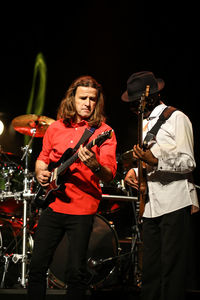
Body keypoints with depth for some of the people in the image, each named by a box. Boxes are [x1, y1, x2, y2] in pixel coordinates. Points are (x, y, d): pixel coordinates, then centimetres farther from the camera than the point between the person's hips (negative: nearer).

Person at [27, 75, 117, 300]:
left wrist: (94, 166, -37)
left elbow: (109, 176, -16)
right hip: (52, 204, 4)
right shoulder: (56, 128, 8)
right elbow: (43, 158, 22)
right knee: (37, 265, 6)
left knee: (76, 272, -2)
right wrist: (40, 173, 1)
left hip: (82, 210, -4)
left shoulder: (103, 132, -6)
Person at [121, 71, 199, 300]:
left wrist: (154, 160, -26)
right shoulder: (145, 122, 20)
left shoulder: (176, 118, -5)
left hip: (174, 203, -8)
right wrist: (133, 171, 9)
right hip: (150, 206, 8)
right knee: (150, 270, 9)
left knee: (171, 268, -7)